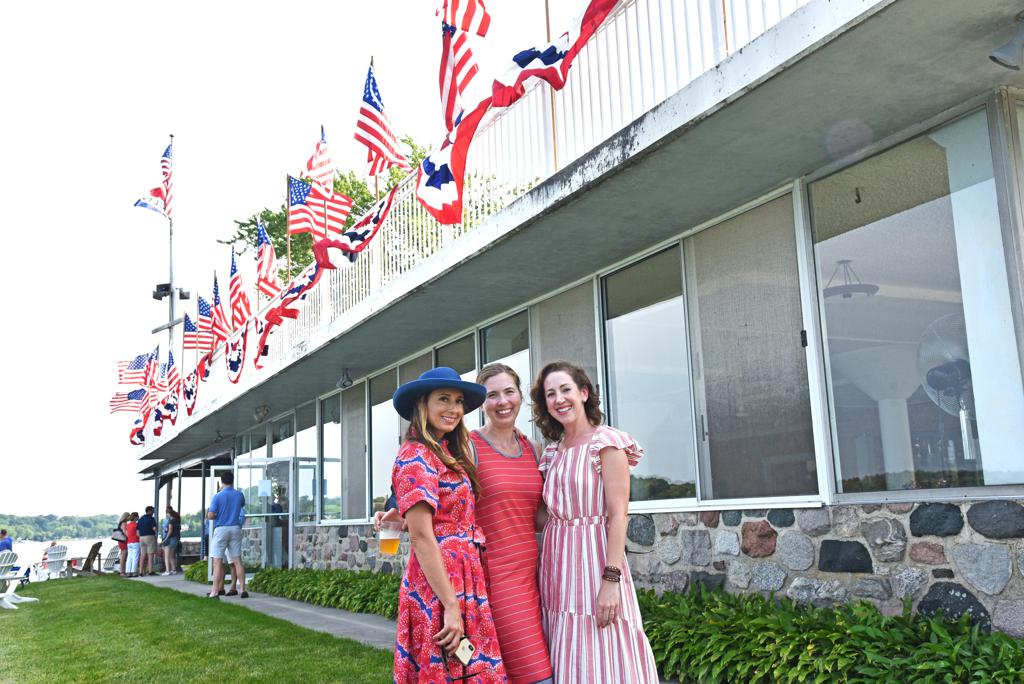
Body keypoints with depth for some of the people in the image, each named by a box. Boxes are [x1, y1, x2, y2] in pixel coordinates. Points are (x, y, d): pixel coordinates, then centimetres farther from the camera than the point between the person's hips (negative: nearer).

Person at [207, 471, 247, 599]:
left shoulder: (218, 496, -8)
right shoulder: (239, 495, 3)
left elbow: (210, 515, -13)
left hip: (221, 529, -3)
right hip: (235, 529, 4)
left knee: (217, 562, -1)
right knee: (237, 561, 6)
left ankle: (215, 592, -3)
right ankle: (243, 589, 5)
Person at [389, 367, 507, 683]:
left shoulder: (448, 453, 15)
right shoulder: (416, 456, -12)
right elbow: (421, 537, -18)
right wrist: (451, 605, -20)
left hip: (464, 580, 9)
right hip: (438, 587, -9)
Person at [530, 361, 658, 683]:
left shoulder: (606, 442, -7)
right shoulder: (553, 452, 12)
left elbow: (617, 515, -13)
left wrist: (611, 580, -19)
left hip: (594, 559, -6)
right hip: (558, 566, 6)